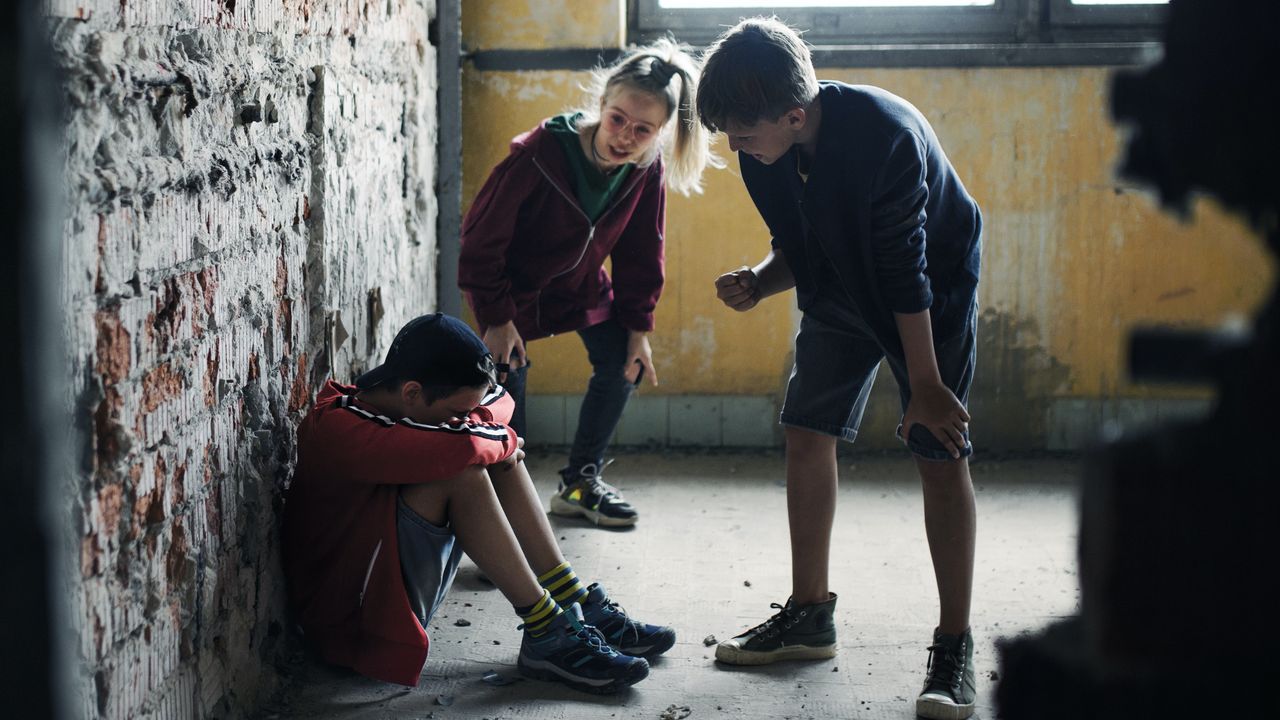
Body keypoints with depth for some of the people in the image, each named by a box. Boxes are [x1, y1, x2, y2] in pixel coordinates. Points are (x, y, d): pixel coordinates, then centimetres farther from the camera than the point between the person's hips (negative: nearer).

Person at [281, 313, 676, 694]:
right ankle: (546, 634, -18)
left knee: (493, 450, 2)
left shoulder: (382, 400, 2)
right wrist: (504, 442, -16)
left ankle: (575, 601, 2)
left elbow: (497, 399, 14)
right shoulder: (334, 427, -25)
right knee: (459, 471, -26)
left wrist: (479, 428, -9)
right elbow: (460, 446, -38)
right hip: (351, 620, -9)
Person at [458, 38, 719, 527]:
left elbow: (640, 252, -3)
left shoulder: (647, 171, -20)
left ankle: (580, 482, 14)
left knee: (622, 365, 0)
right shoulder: (540, 154, -36)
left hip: (579, 278, 5)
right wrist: (497, 317, -22)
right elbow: (483, 236, -25)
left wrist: (638, 326, -4)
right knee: (510, 372, -14)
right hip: (513, 280, -5)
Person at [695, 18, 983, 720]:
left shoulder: (886, 134, -35)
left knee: (940, 453, -11)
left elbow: (906, 270, -30)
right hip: (842, 288, 7)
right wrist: (757, 283, -22)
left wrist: (926, 385, -24)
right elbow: (798, 253, 0)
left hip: (935, 287, -6)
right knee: (805, 431, 2)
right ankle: (809, 613, 15)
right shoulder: (764, 155, -15)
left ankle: (954, 645, -6)